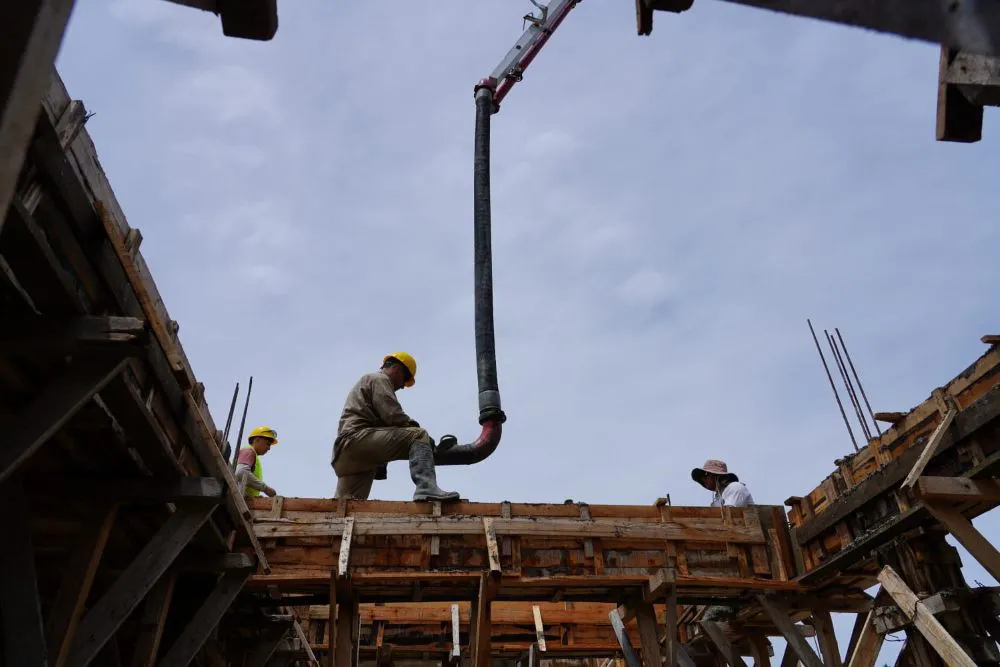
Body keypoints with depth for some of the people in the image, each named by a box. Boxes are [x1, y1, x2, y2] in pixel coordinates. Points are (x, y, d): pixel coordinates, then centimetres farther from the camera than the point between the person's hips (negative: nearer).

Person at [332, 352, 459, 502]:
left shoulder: (367, 381, 38)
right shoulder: (379, 379, 7)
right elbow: (393, 415, -10)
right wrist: (416, 428, 1)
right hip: (359, 437, -11)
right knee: (419, 436, -20)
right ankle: (427, 488, -41)